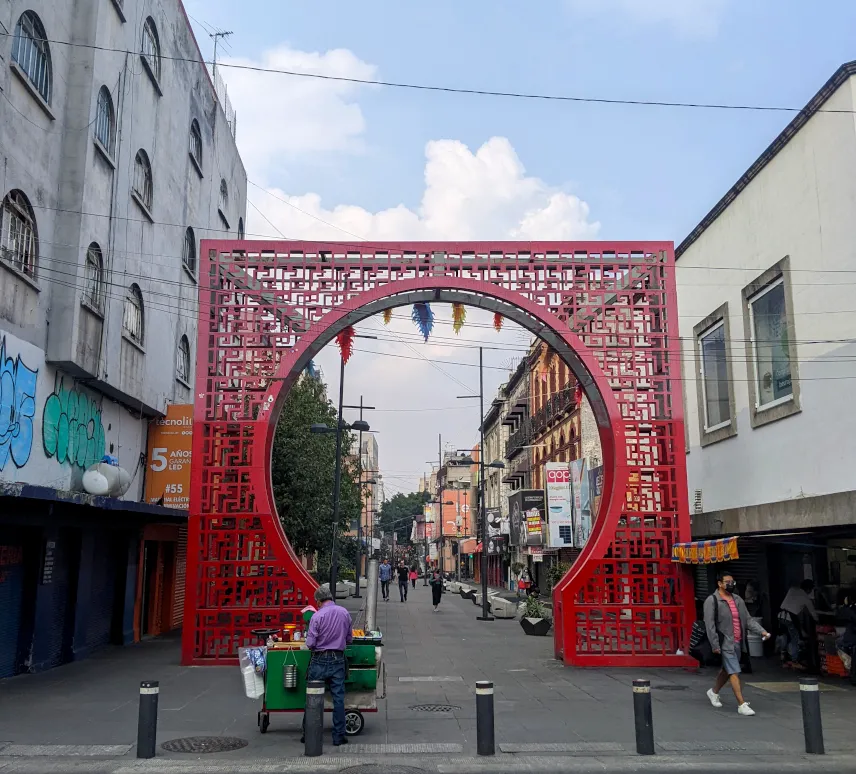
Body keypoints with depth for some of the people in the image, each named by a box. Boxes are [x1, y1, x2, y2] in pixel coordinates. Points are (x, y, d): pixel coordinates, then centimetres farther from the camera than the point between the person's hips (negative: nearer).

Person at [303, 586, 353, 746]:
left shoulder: (317, 616, -12)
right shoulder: (345, 613, 1)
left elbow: (310, 644, -12)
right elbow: (350, 639, 9)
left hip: (320, 660, -3)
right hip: (338, 660, 3)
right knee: (339, 698, 7)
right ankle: (339, 736, 9)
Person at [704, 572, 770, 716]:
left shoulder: (737, 600, 12)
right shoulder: (712, 600, -10)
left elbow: (748, 619, 10)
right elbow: (710, 624, -13)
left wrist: (762, 631, -5)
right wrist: (715, 645, -17)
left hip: (738, 642, 7)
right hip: (725, 643, -7)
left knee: (727, 670, 19)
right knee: (734, 673, -10)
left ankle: (714, 692, 40)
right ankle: (742, 704, -8)